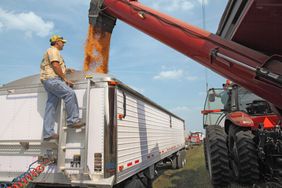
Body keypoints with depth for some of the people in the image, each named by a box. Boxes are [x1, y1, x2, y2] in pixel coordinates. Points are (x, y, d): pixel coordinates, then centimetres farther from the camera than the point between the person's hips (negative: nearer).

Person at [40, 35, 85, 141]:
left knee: (51, 107, 3)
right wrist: (65, 79, -12)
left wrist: (66, 70, 26)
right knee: (70, 93, -22)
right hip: (51, 79, -10)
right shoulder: (53, 50, 0)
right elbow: (55, 65, -14)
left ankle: (48, 133, 2)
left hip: (49, 80, 10)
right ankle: (73, 120, -24)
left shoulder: (54, 51, 32)